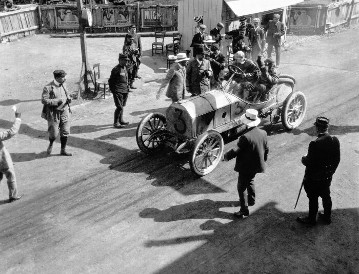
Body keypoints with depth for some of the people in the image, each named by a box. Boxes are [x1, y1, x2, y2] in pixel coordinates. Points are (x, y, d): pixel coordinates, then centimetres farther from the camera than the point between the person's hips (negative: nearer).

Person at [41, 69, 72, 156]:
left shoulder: (63, 85, 6)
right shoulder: (48, 87, -14)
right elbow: (44, 100, -19)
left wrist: (68, 99, -1)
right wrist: (57, 101, -23)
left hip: (64, 112, 6)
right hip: (54, 114, -5)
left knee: (65, 132, 7)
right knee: (54, 133, -1)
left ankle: (63, 150, 22)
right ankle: (51, 144, 33)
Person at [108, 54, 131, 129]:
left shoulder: (125, 68, 13)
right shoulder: (116, 69, -14)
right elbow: (110, 81, -11)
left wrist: (127, 87, 18)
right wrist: (113, 90, -12)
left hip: (124, 91, 8)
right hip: (118, 91, -8)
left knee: (122, 106, 16)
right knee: (119, 107, -9)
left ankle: (121, 120, 29)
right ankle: (116, 123, 1)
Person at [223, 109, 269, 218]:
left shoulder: (245, 137, -30)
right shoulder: (263, 133, -6)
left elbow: (236, 150, -21)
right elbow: (266, 149, 7)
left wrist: (226, 156, -4)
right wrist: (263, 160, 23)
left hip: (246, 168, -7)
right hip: (257, 166, 8)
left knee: (242, 187, 7)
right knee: (250, 181, 30)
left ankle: (244, 211, 12)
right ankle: (251, 200, 48)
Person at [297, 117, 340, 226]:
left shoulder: (315, 144, -30)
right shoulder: (335, 141, -10)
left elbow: (309, 163, -24)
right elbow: (337, 160, 1)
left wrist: (304, 159, -2)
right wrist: (331, 171, 16)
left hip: (314, 178, -6)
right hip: (328, 177, 6)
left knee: (313, 199, 13)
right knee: (326, 196, 24)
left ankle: (311, 219, 32)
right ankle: (327, 217, 42)